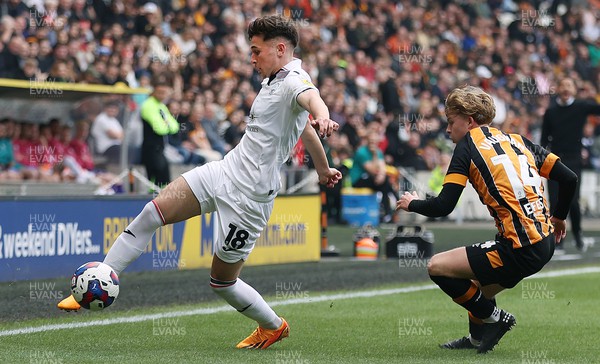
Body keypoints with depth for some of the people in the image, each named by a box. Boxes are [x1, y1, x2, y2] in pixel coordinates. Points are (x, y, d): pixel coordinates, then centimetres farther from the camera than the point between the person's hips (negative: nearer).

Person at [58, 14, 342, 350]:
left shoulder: (293, 80, -16)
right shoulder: (276, 80, 13)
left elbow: (311, 97, -42)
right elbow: (304, 127, 30)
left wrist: (323, 118, -67)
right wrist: (324, 169, 45)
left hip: (249, 197, -9)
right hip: (225, 171, 9)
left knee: (222, 281, 3)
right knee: (152, 213, -6)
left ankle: (274, 326, 31)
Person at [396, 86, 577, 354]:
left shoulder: (468, 144, -3)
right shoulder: (516, 139, 16)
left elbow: (443, 206, -8)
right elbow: (569, 178, 13)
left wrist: (412, 204, 12)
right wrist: (558, 218, 29)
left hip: (521, 250, -8)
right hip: (545, 241, 8)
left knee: (437, 267, 0)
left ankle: (493, 317, 9)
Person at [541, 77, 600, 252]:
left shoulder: (582, 107, 2)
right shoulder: (550, 112, 8)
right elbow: (545, 139, 10)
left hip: (573, 162, -2)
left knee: (573, 202, -10)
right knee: (555, 203, -3)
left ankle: (578, 234, 16)